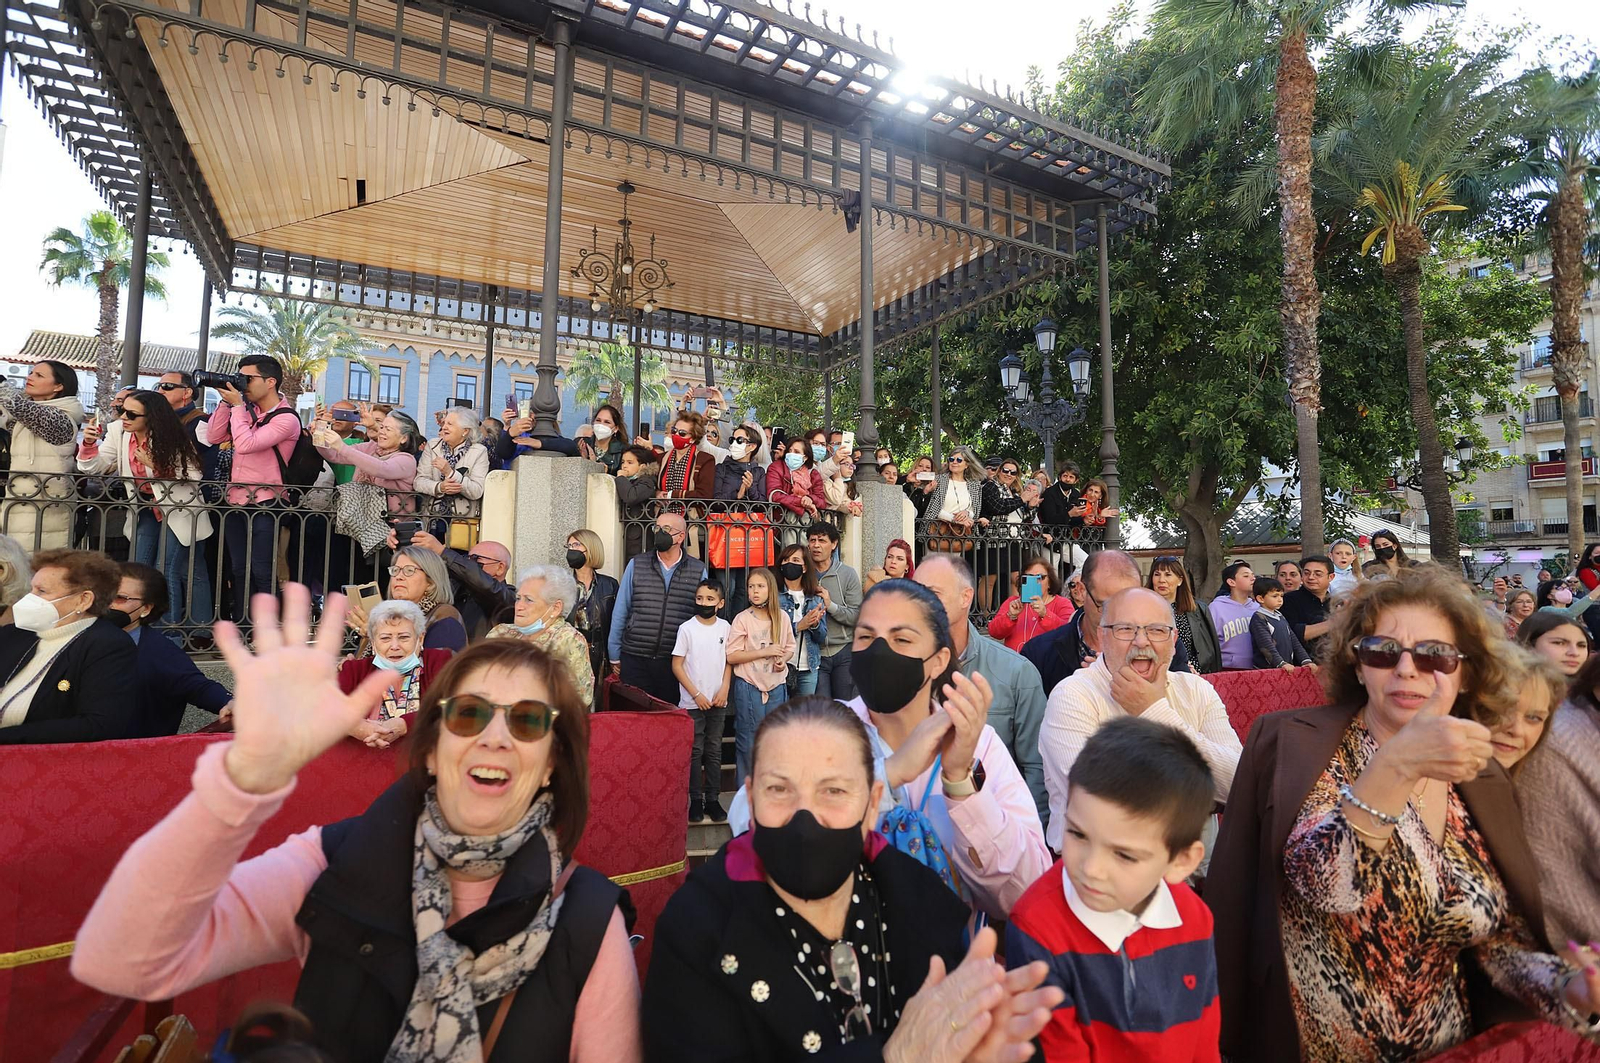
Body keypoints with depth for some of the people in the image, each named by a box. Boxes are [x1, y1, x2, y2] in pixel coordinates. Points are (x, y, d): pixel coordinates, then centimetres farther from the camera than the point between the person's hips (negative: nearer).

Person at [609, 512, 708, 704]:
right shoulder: (636, 565, 3)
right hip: (634, 660, 0)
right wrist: (614, 656, 6)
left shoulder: (698, 571, 2)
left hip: (675, 661, 0)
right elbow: (620, 613, 6)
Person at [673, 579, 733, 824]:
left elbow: (729, 661, 9)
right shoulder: (686, 628, -6)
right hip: (692, 702, -2)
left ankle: (713, 799, 17)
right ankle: (696, 800, 13)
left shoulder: (725, 627, 2)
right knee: (694, 751, 3)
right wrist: (696, 695, -10)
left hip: (718, 702, 2)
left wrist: (724, 690, -4)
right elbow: (677, 665, -5)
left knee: (714, 751, 9)